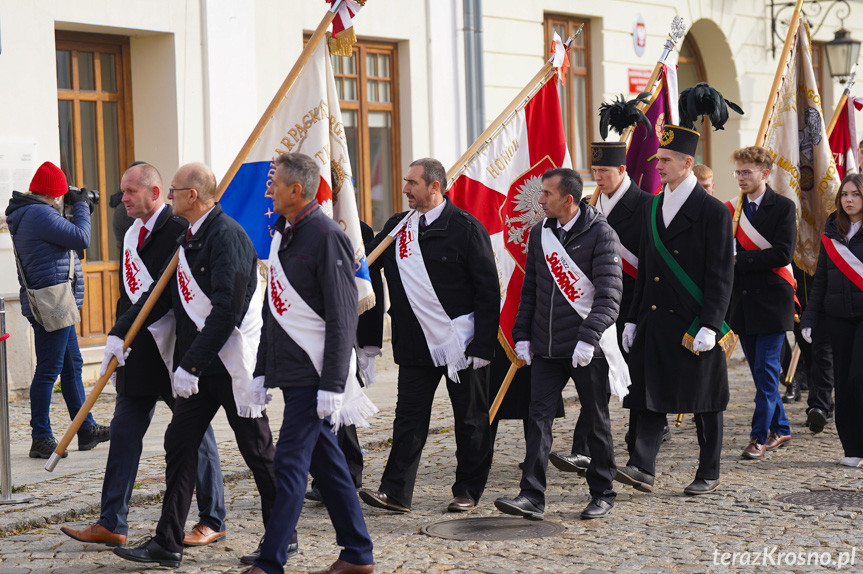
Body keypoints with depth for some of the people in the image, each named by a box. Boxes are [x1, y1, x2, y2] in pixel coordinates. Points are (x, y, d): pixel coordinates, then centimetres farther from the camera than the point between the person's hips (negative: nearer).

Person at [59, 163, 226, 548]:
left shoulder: (181, 231, -13)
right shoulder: (131, 235, 13)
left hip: (177, 353, -8)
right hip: (139, 353, 8)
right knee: (124, 432, 6)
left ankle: (213, 522, 14)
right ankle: (111, 523, 10)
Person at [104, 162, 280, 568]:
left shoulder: (227, 236, -19)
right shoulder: (188, 239, 11)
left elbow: (227, 310, -25)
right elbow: (164, 293, 16)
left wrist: (191, 365, -24)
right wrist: (120, 332, 7)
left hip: (233, 363, -9)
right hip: (199, 365, 9)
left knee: (257, 450, 3)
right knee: (179, 443, 6)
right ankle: (168, 544, 9)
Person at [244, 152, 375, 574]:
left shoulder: (327, 237, -15)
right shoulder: (281, 235, 13)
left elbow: (342, 318, -18)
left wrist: (332, 386, -21)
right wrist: (262, 371, 18)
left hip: (315, 374, -9)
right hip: (291, 371, 9)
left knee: (290, 462, -8)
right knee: (325, 461, 12)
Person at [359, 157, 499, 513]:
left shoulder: (465, 228, -9)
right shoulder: (396, 227, 9)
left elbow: (488, 290, -9)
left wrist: (482, 345, -14)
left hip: (461, 343, -4)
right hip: (416, 344, 5)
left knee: (470, 422, 7)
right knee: (409, 418, 3)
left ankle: (468, 491, 18)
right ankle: (396, 492, 3)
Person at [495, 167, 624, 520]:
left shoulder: (601, 235, -9)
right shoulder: (540, 233, 10)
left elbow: (609, 295, -14)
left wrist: (588, 337, -24)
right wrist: (522, 335, 11)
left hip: (588, 350, -5)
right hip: (546, 347, 5)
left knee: (596, 422, 6)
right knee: (539, 417, -4)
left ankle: (603, 494, 18)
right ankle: (532, 497, -5)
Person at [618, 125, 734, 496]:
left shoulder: (713, 211, -8)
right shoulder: (653, 207, 12)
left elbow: (721, 275, -10)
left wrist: (709, 326, -17)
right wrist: (633, 319, 14)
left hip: (695, 325, -6)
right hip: (655, 322, 6)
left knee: (705, 402, 5)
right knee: (651, 394, -2)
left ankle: (709, 474, 14)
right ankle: (642, 468, -6)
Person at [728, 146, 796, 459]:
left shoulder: (783, 207, -6)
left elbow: (782, 254, -16)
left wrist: (740, 260, -18)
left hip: (771, 301, -6)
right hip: (743, 301, 6)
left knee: (766, 371, -7)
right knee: (760, 371, 11)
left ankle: (760, 435, -3)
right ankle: (780, 428, 22)